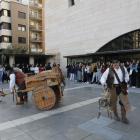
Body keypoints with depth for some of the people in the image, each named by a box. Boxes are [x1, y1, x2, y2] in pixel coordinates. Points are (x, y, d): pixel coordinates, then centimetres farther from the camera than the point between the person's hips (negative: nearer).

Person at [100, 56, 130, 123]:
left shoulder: (123, 68, 2)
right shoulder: (109, 70, -8)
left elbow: (126, 75, 19)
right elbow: (103, 77, -10)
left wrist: (125, 81, 5)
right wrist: (103, 82, -29)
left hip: (121, 87, 2)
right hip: (113, 87, -2)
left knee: (124, 101, 0)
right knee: (113, 101, 8)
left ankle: (123, 116, 20)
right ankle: (115, 115, 30)